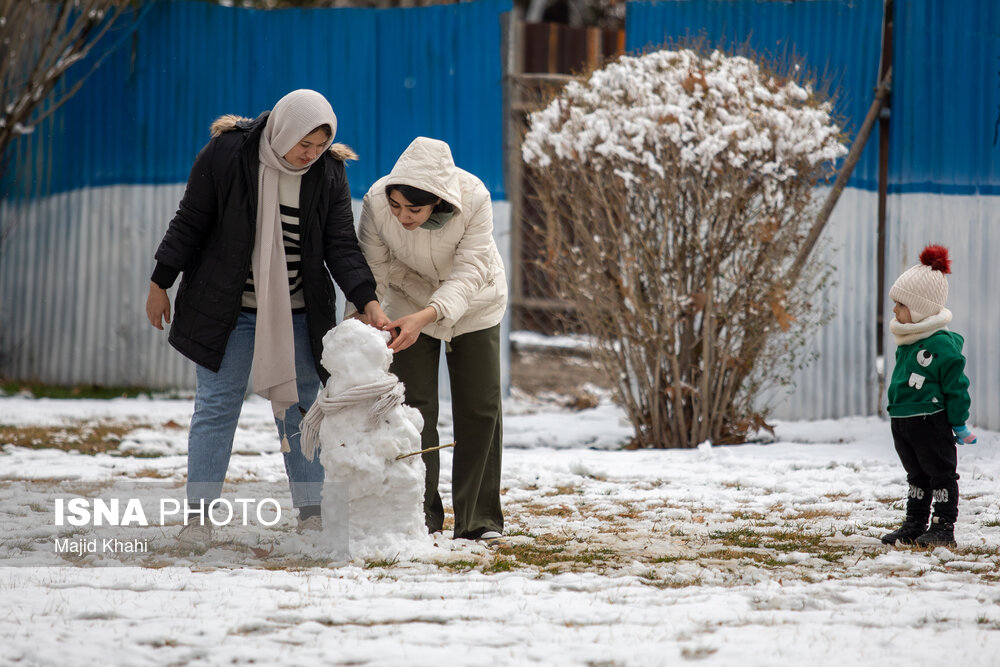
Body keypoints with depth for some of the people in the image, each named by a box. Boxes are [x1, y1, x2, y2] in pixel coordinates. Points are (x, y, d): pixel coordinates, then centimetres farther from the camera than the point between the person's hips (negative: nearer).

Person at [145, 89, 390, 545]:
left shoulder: (328, 173, -5)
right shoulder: (227, 154, -13)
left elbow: (341, 245, -7)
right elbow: (190, 223, -5)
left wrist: (367, 301, -20)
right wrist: (160, 284, -2)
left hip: (298, 314, 2)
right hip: (228, 310, -2)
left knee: (300, 408, 5)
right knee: (217, 405, -2)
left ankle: (310, 512, 13)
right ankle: (198, 515, 2)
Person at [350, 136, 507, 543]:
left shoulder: (474, 199, -34)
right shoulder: (377, 202, -29)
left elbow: (469, 272, -36)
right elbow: (371, 270, -18)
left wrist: (427, 315, -49)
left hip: (473, 303, -1)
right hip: (409, 303, 1)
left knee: (480, 408, 0)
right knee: (414, 407, -2)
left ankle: (479, 518, 9)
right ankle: (421, 515, 8)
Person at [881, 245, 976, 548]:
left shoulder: (942, 344, -18)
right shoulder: (906, 342, 9)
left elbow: (956, 386, -15)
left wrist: (959, 422, -12)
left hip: (931, 421, -9)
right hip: (903, 421, 9)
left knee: (941, 474, 2)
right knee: (916, 476, 17)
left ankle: (944, 527, 7)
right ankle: (915, 525, 25)